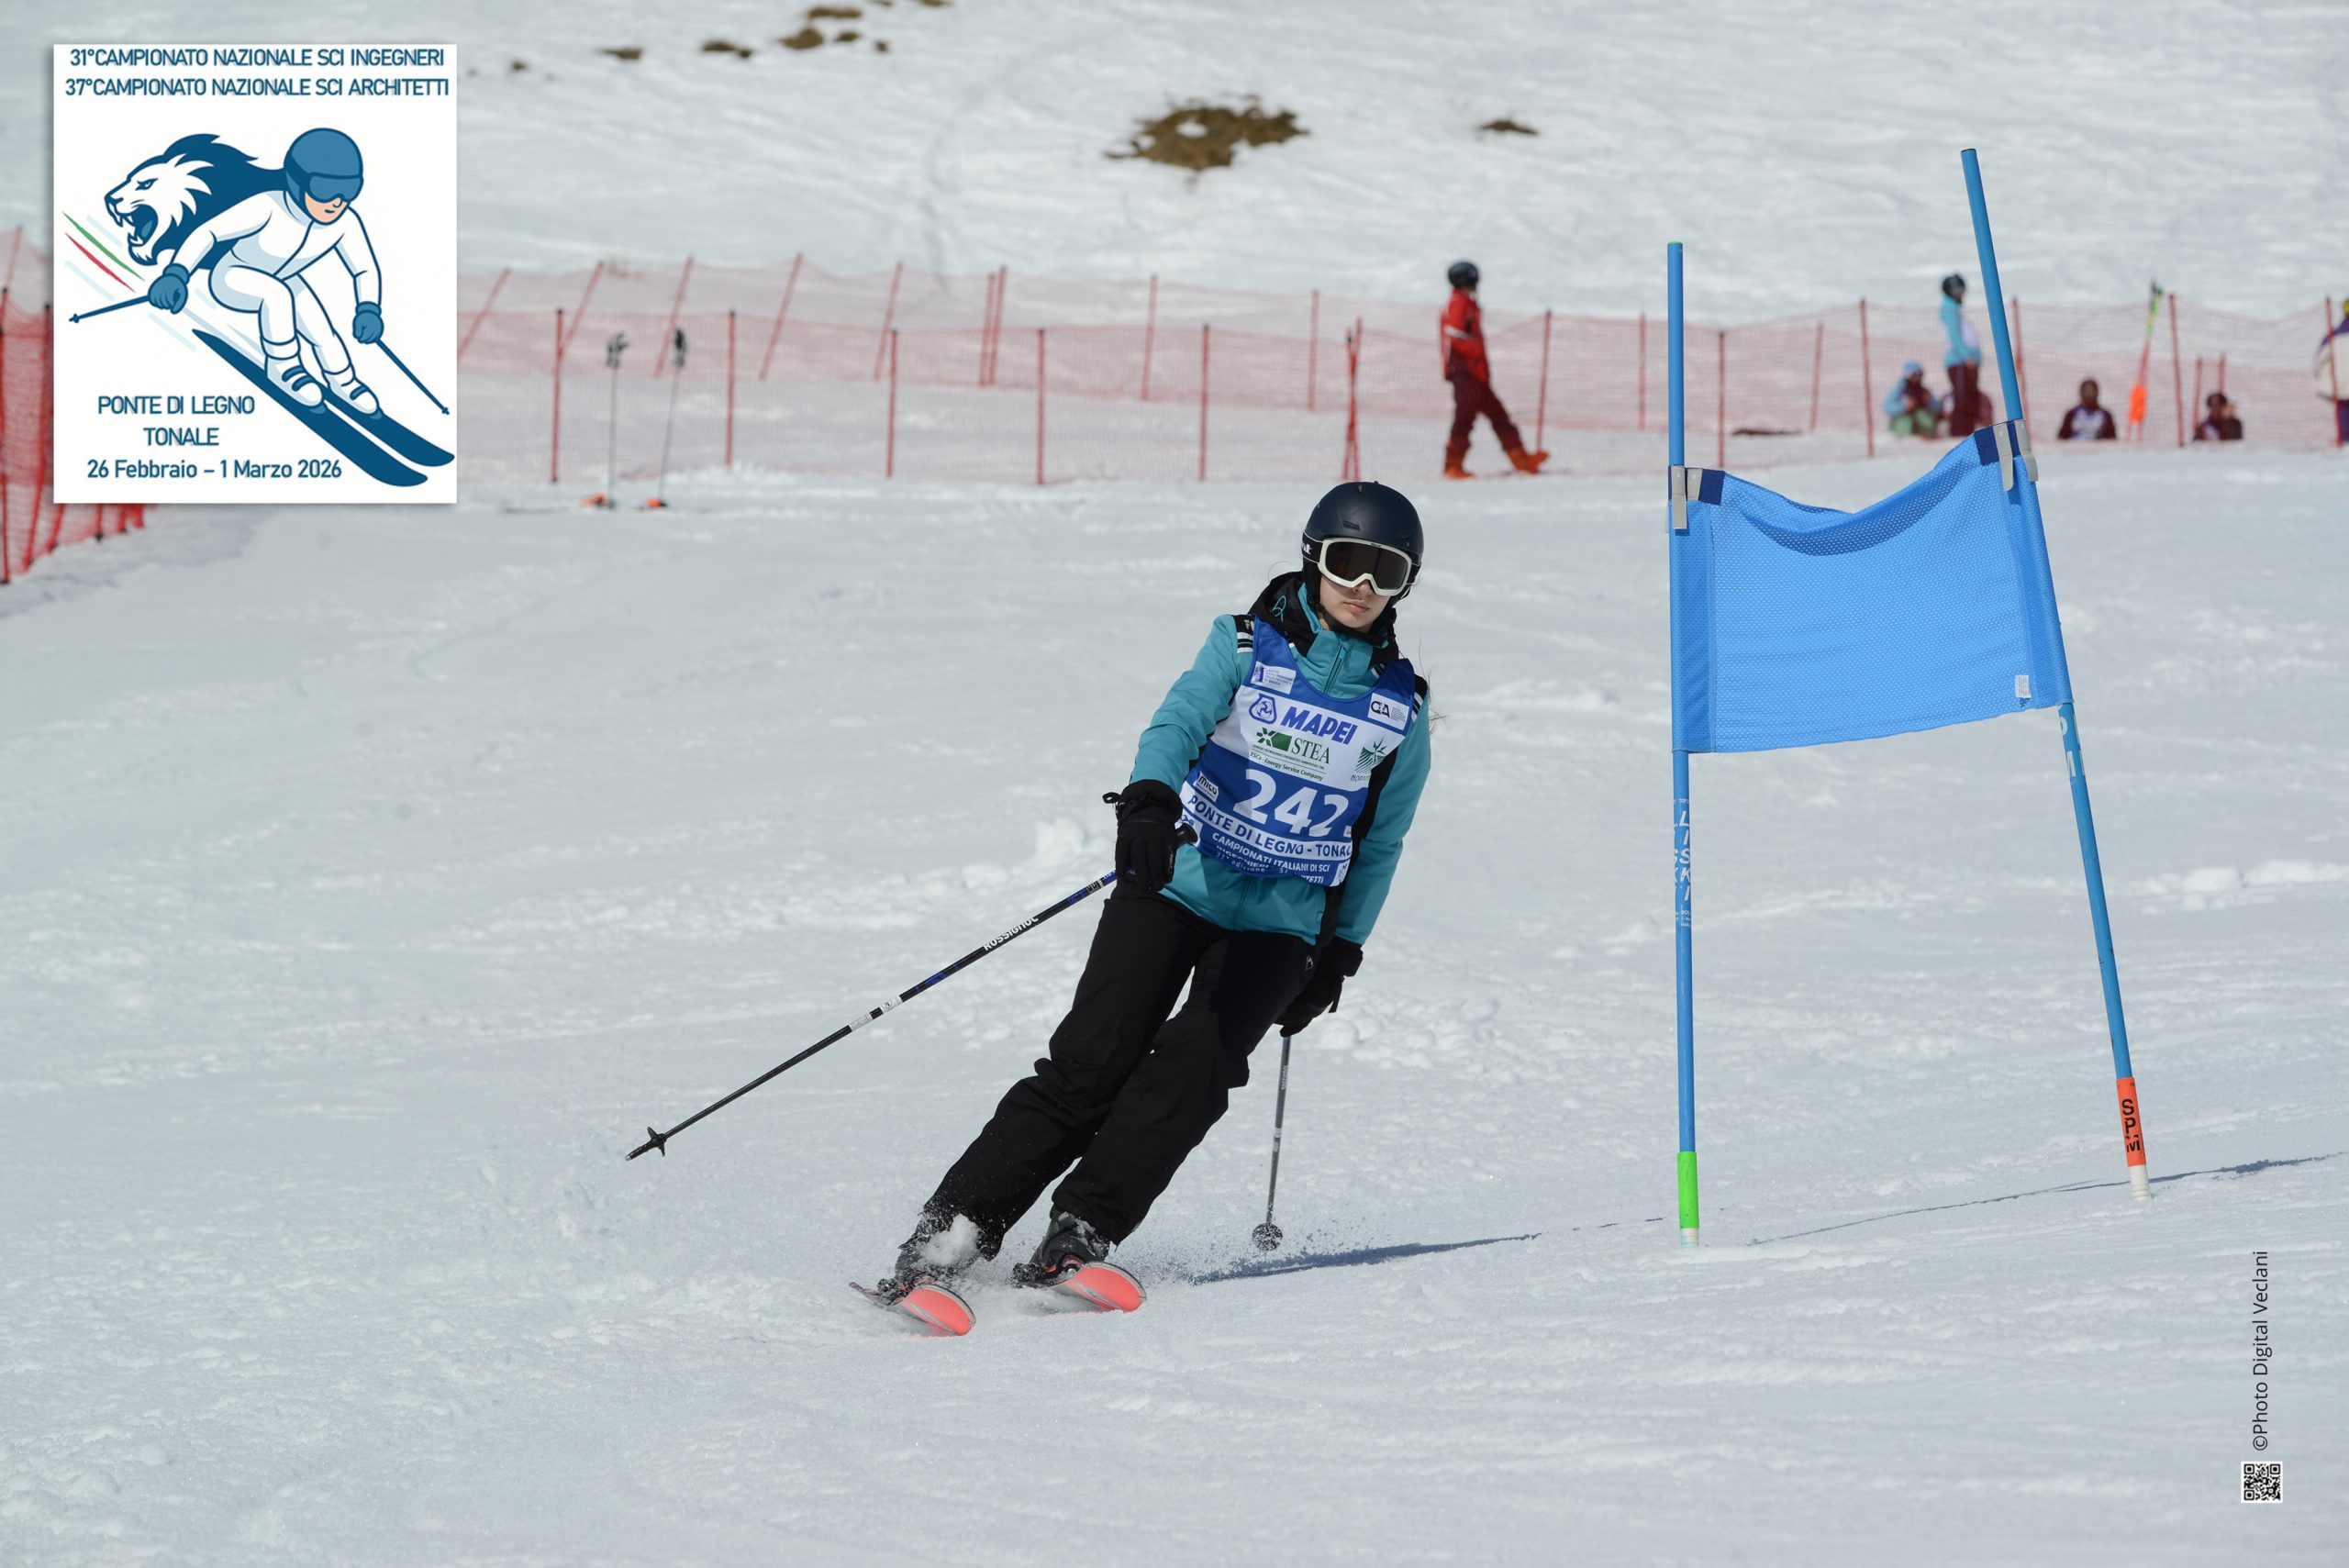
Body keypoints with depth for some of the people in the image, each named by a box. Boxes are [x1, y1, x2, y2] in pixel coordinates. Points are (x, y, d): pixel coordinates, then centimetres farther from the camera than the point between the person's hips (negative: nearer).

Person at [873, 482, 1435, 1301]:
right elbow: (1179, 720, -19)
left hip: (1279, 926, 2)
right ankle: (957, 1226, -13)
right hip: (1176, 885, -2)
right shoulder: (1247, 645, -1)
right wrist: (1150, 799, -39)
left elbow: (1379, 843, 16)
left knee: (1199, 1058, -23)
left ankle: (1081, 1231, -23)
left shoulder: (1399, 707, 5)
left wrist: (1341, 951, 13)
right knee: (1093, 1060, -15)